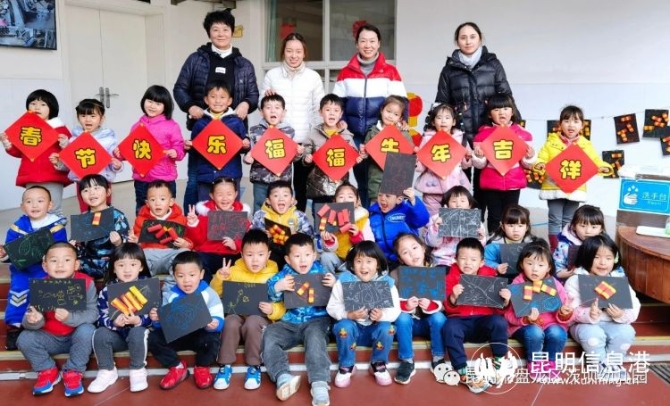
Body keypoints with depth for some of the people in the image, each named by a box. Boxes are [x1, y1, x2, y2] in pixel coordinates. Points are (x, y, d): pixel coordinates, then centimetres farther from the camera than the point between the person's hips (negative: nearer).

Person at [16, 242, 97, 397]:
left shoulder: (86, 283, -17)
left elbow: (93, 314, -23)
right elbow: (27, 321, -12)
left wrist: (69, 317, -40)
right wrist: (33, 321, -37)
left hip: (76, 336, -2)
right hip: (50, 338, 3)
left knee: (87, 330, -33)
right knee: (24, 339, -21)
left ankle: (73, 372, -9)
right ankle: (47, 370, 6)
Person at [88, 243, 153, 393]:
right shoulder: (107, 289, -3)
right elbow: (101, 316, -6)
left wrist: (138, 320, -32)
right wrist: (114, 322, -28)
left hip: (139, 329, -2)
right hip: (116, 333, 3)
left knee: (137, 333, -34)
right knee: (100, 334, -25)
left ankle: (138, 371, -13)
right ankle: (107, 371, -5)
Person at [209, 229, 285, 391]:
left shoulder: (274, 275, -2)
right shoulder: (234, 270, 4)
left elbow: (281, 306, -3)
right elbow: (215, 293, 8)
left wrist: (272, 310, -26)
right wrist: (220, 277, -11)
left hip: (260, 317, -2)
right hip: (237, 313, 2)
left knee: (252, 323, -35)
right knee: (231, 323, -32)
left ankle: (254, 366, -17)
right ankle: (225, 365, -16)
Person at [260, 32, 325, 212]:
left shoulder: (314, 77, 2)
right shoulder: (272, 75, 2)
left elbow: (319, 110, 5)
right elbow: (262, 106, 7)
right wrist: (267, 98, -15)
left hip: (305, 140, 0)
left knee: (301, 184, 10)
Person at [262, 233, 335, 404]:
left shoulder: (321, 271, 5)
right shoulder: (284, 274, 8)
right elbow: (267, 294, -1)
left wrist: (334, 285, -20)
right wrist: (277, 287, -22)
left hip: (316, 320, -2)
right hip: (288, 323, 3)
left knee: (315, 337, -35)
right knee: (268, 335, -22)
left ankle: (319, 383, -42)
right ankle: (283, 377, -37)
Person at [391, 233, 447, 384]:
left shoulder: (436, 271, -9)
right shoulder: (396, 274, -8)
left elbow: (444, 304, -10)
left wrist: (430, 305, -32)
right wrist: (405, 306, -32)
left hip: (430, 320, 0)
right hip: (409, 321, 0)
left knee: (439, 317, -30)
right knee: (402, 318, -30)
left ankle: (438, 360, -9)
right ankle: (407, 362, -14)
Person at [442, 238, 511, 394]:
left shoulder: (491, 276, 6)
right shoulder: (451, 278, 3)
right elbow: (449, 308, -4)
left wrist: (505, 300, -17)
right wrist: (453, 297, -26)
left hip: (484, 321, 1)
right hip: (461, 321, -1)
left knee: (499, 322, -30)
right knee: (449, 327, -32)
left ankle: (499, 364, -9)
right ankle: (463, 373, -26)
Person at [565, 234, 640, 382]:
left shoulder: (619, 280, 0)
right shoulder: (575, 281, -8)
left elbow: (634, 308, -5)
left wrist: (622, 315, -29)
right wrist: (589, 315, -35)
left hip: (612, 324, 3)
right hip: (584, 324, -3)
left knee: (626, 332, -27)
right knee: (591, 334, -34)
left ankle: (611, 362, -3)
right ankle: (602, 364, -7)